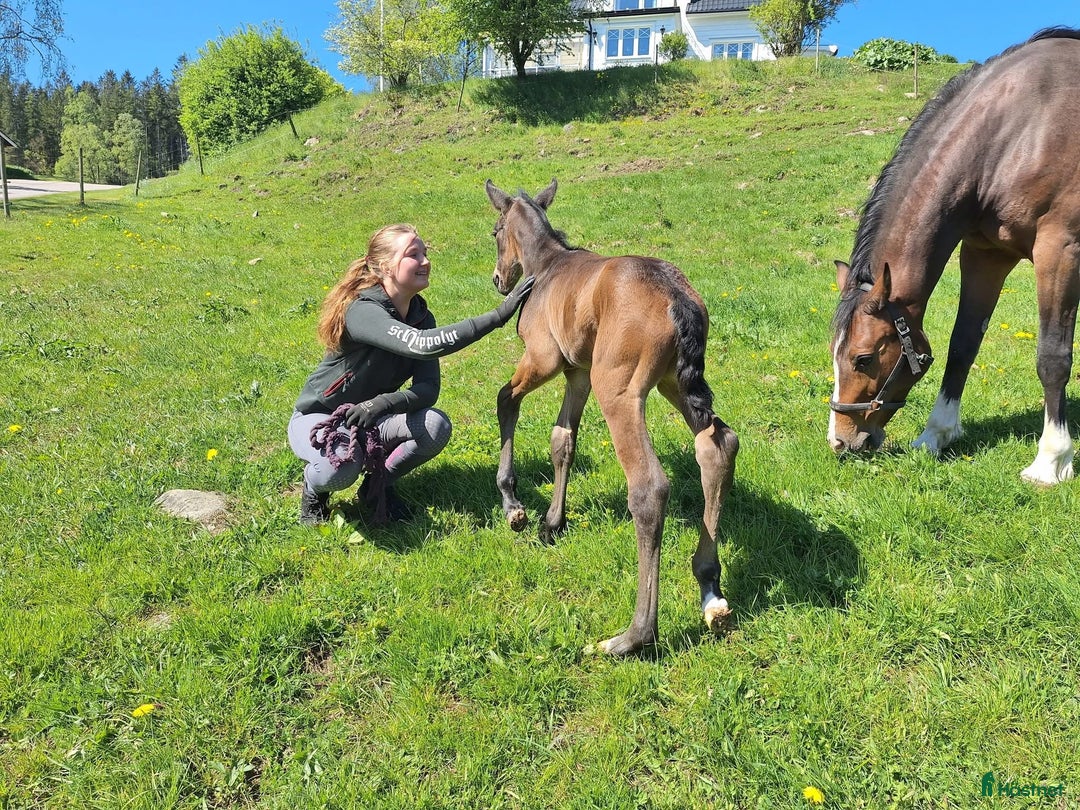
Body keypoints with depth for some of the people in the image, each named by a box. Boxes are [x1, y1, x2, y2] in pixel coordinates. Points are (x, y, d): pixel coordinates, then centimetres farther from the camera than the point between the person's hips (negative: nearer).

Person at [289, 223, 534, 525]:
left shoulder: (421, 315, -6)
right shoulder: (362, 311, -28)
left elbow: (429, 388, -13)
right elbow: (423, 345, -45)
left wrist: (382, 403, -33)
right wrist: (498, 315, -46)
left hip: (370, 418, 6)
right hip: (317, 418, -5)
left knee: (436, 426, -22)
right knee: (342, 465, -38)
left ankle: (380, 483, 4)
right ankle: (314, 488, 1)